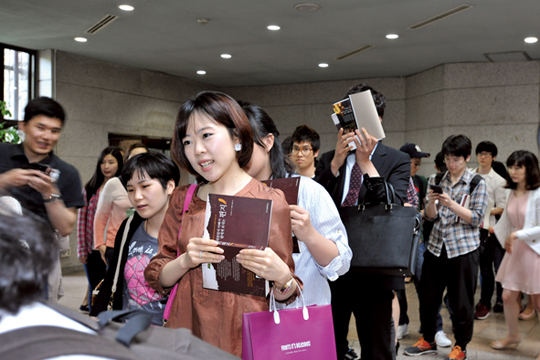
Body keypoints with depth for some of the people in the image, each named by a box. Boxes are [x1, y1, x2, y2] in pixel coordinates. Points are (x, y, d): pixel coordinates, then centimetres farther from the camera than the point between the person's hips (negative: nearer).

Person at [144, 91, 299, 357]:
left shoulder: (270, 202, -6)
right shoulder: (183, 199, 6)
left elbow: (286, 296, -2)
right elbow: (156, 278, 4)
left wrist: (281, 276, -24)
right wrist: (186, 261, -14)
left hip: (243, 338, -3)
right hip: (186, 332, 3)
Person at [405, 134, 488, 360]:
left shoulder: (477, 184, -3)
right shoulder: (437, 181, 8)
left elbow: (476, 219, -9)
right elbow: (430, 216, 8)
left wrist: (451, 204, -22)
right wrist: (432, 202, -14)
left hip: (462, 250, -4)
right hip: (436, 247, 4)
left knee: (461, 301, 4)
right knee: (428, 297, 10)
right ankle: (428, 341, 28)